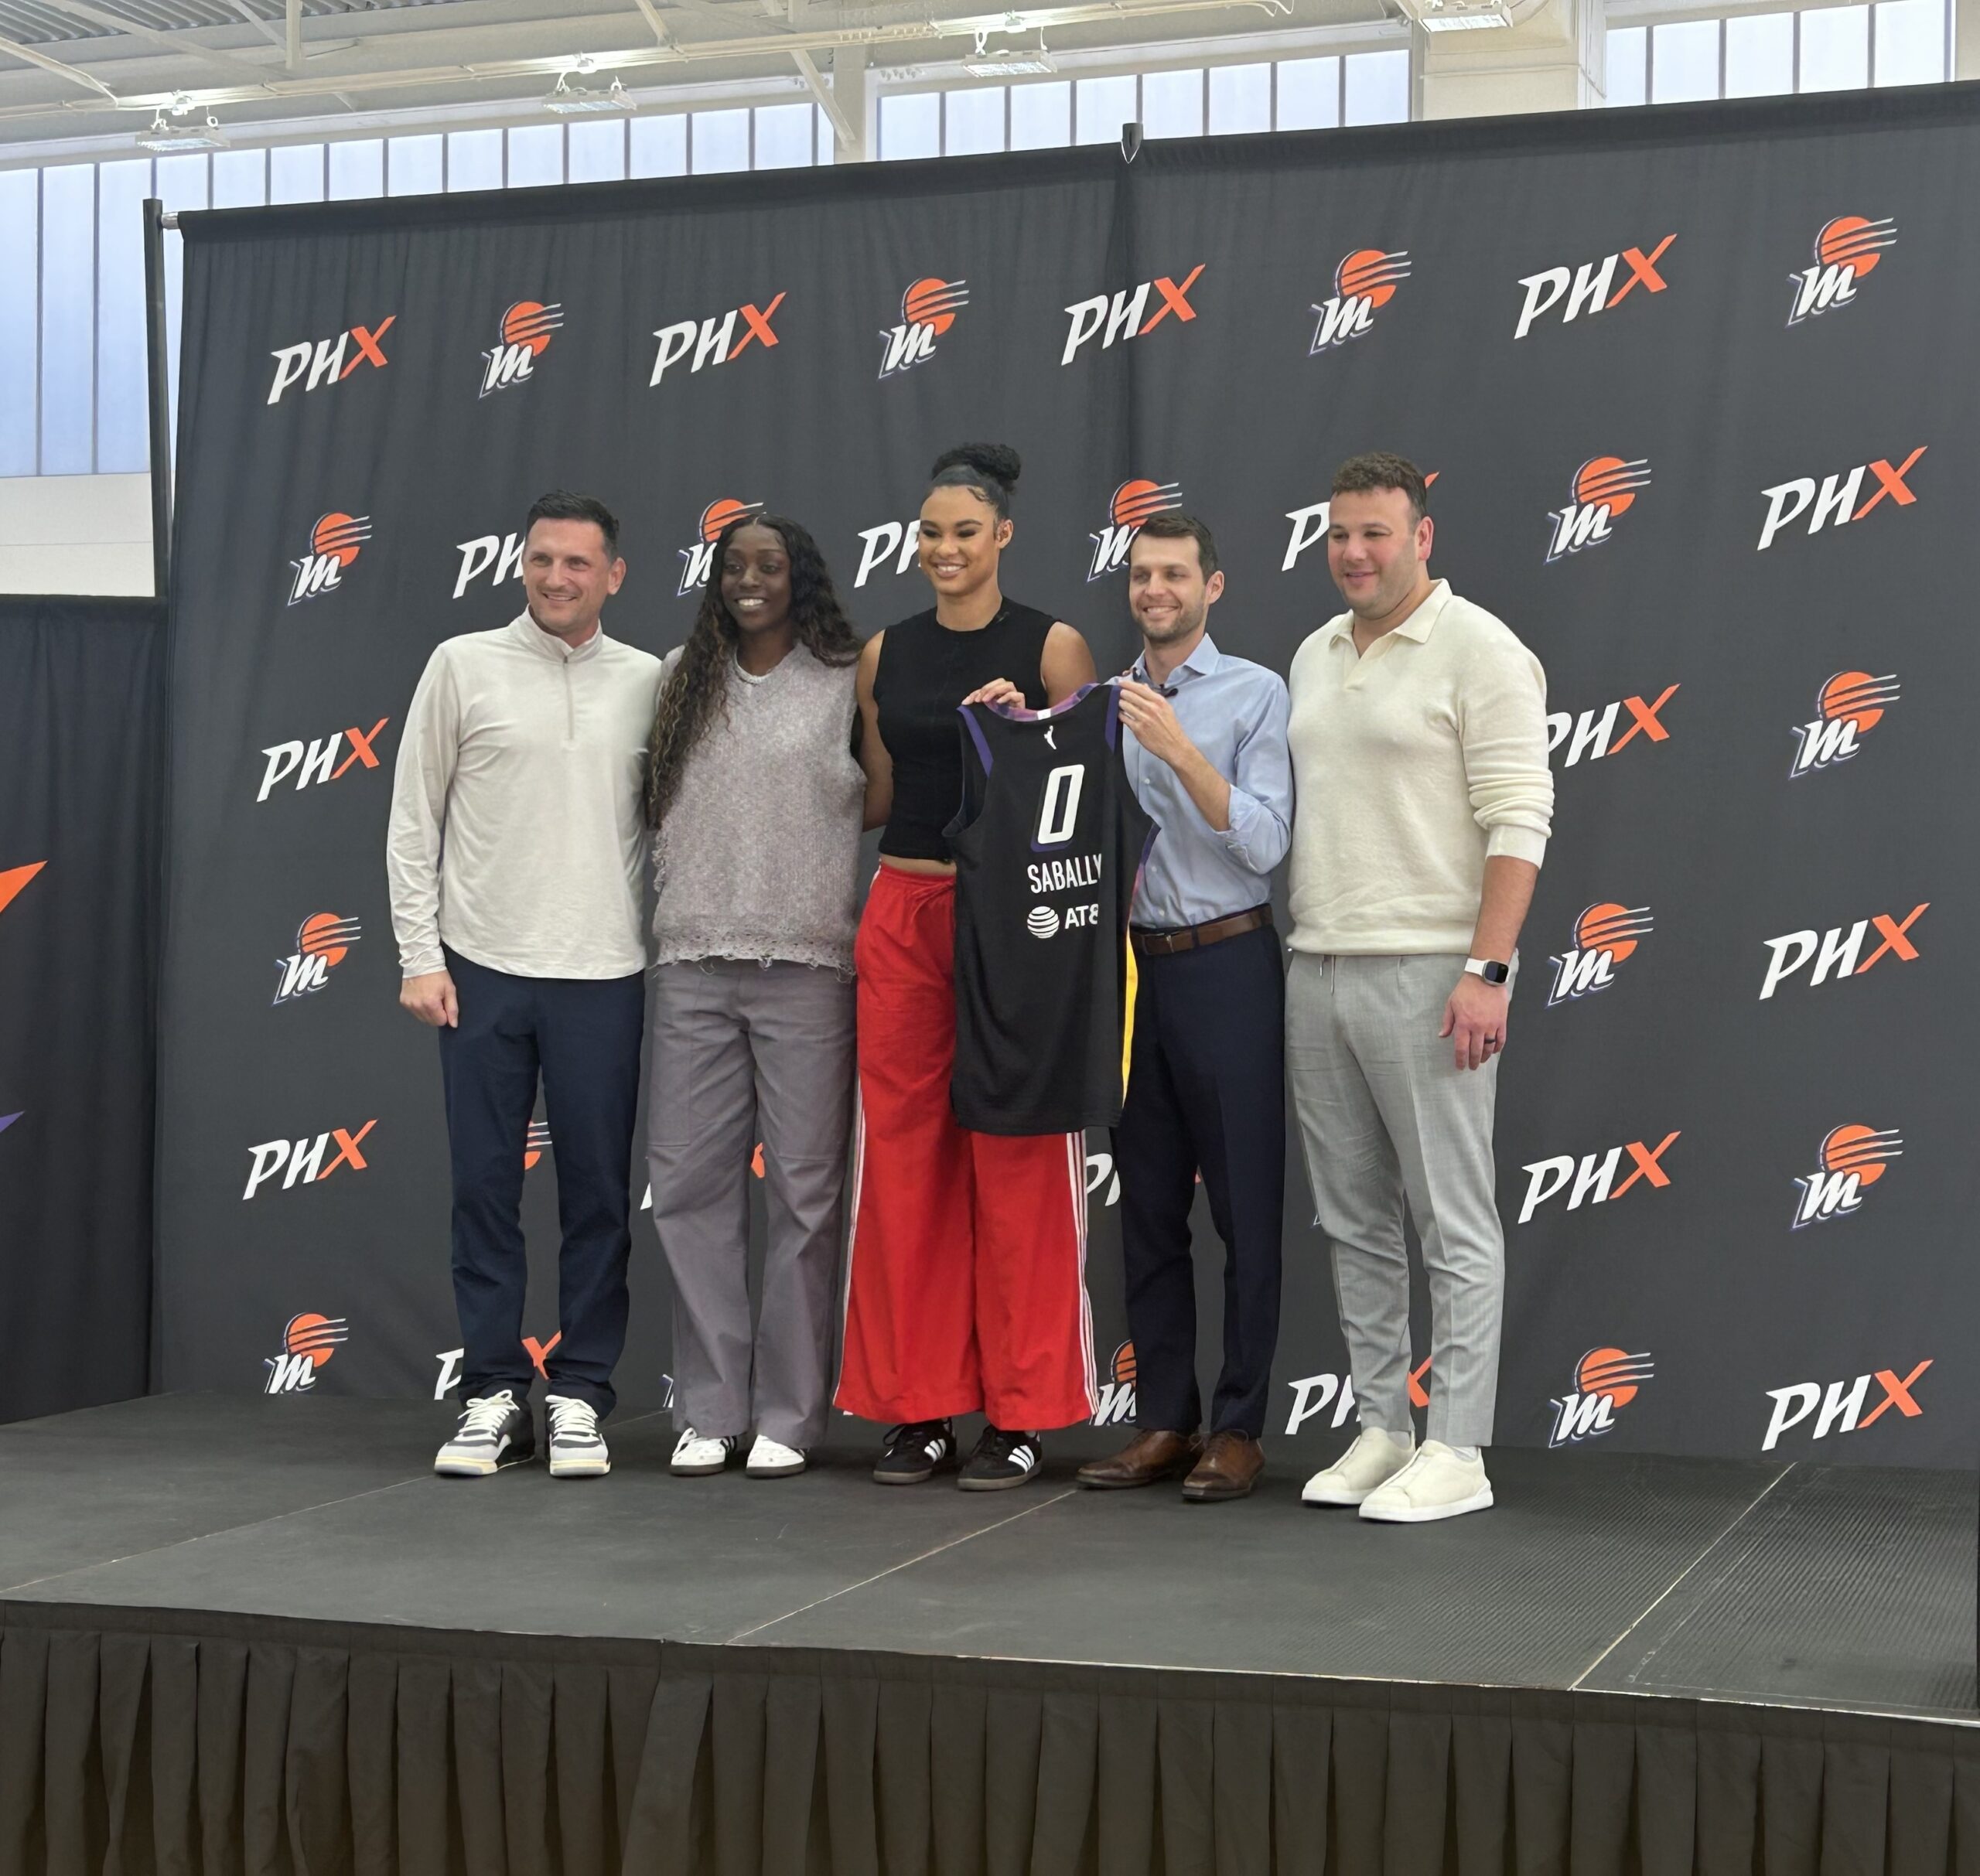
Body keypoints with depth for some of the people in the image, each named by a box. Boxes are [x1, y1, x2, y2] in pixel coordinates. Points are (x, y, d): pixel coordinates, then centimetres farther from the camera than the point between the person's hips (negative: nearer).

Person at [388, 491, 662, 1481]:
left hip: (603, 973, 1)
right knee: (485, 1188, 3)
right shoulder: (463, 665, 2)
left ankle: (578, 1395, 12)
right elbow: (413, 822, 3)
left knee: (598, 1193, 3)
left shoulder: (647, 682, 6)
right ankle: (493, 1392, 13)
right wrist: (420, 956, -3)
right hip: (482, 964, -1)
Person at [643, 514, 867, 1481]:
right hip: (694, 965, 3)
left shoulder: (847, 685, 4)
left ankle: (789, 1413, 7)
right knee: (690, 1186, 2)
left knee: (805, 1191, -1)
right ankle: (709, 1409, 10)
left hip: (806, 966, -3)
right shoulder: (681, 679, 14)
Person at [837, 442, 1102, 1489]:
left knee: (1016, 1163, -1)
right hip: (903, 914, 4)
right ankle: (918, 1407, 12)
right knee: (905, 1158, 3)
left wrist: (1026, 728, -16)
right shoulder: (886, 654, 11)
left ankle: (1019, 1414, 7)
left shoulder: (1052, 646, 0)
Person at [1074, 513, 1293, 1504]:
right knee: (1148, 1208, 9)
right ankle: (1165, 1418, 16)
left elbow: (1263, 843, -11)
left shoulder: (1256, 694, -2)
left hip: (1224, 966, -5)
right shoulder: (1103, 703, 13)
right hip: (1131, 966, 5)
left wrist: (1180, 751, -21)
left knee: (1245, 1207, 0)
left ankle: (1239, 1426, 6)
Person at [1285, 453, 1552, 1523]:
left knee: (1454, 1221, -2)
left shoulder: (1478, 651, -7)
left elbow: (1518, 819, -13)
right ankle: (1381, 1431, 21)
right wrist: (1302, 946, 16)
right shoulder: (1315, 657, 17)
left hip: (1426, 973, -8)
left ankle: (1457, 1453, 3)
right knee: (1353, 1220, 12)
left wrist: (1487, 970, -20)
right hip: (1317, 969, 8)